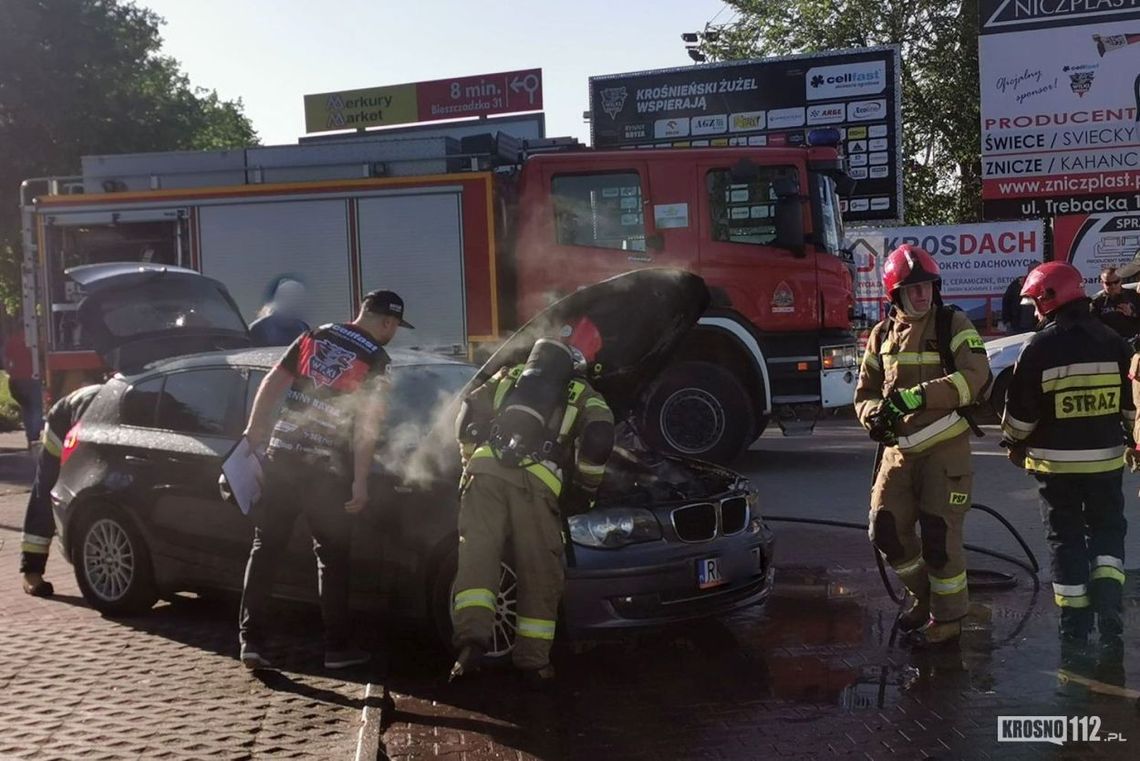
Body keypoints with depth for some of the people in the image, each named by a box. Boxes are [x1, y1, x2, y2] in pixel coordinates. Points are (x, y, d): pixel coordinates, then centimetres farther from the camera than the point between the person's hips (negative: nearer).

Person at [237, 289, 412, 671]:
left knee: (266, 546, 9)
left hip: (281, 454, 4)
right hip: (326, 466, -4)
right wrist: (360, 481, -11)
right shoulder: (375, 358, -4)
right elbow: (367, 424, -11)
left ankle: (250, 639, 8)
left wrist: (253, 430, 15)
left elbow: (272, 383, 9)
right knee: (332, 554, 7)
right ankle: (336, 647, 12)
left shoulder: (315, 336, 11)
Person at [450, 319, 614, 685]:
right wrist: (587, 484, 14)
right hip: (535, 483, -2)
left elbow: (467, 415, 24)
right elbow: (599, 437, 1)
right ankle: (533, 659, 10)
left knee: (476, 556, -2)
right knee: (540, 572, 6)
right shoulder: (582, 395, 21)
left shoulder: (509, 377, 31)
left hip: (485, 473, 2)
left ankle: (472, 636, -21)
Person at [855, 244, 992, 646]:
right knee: (886, 530, 5)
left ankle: (948, 616, 17)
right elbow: (865, 390, 13)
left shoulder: (954, 325, -6)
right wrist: (874, 415, -10)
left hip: (945, 447, -5)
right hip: (899, 448, 5)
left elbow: (975, 377, -21)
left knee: (939, 535, -3)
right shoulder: (883, 334, 8)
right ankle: (922, 594, 30)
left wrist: (916, 396, -30)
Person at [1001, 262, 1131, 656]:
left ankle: (1075, 623, 12)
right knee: (1107, 527, 19)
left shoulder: (1039, 348, -11)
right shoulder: (1113, 342, 0)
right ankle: (1107, 598, 0)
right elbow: (1132, 404, 7)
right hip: (1105, 458, 2)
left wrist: (1014, 444, 10)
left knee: (1066, 536, 9)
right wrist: (1134, 439, 24)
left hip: (1056, 461, -2)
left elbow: (1020, 409, -7)